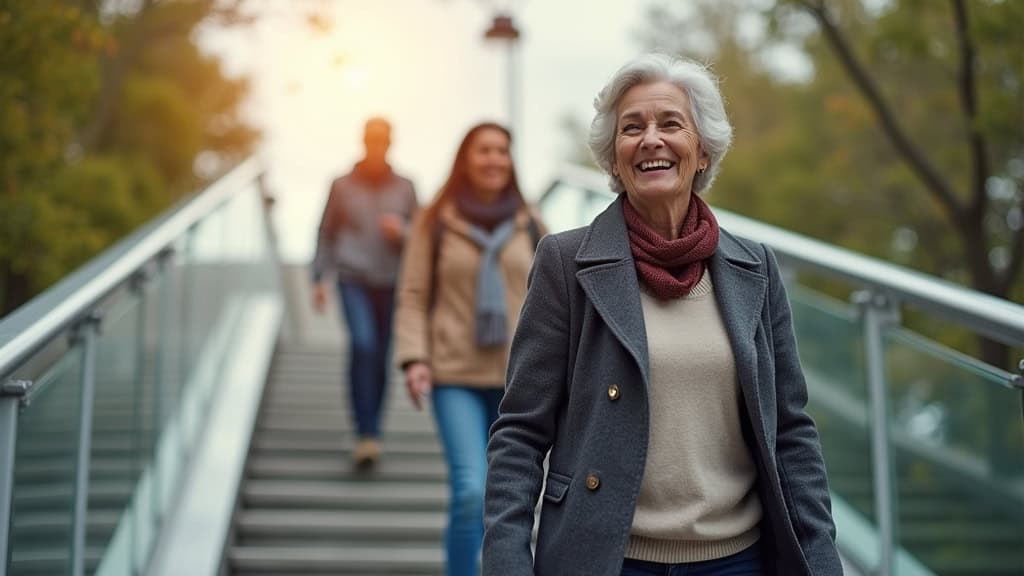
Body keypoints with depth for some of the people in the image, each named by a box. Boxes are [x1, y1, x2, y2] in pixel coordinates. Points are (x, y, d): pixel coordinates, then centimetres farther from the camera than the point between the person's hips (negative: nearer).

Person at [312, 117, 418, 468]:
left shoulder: (404, 188, 6)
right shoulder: (342, 185, 4)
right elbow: (326, 233, 11)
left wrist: (401, 232, -12)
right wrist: (319, 279, 6)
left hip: (391, 284, 2)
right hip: (354, 281, -2)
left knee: (381, 359, 5)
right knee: (362, 345, -21)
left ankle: (370, 435, 22)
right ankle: (367, 435, -23)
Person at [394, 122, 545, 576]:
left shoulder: (529, 225, 6)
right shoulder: (434, 223, 1)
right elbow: (413, 297, 1)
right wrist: (413, 358, -11)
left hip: (517, 378, 3)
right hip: (455, 376, -3)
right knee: (471, 492, -15)